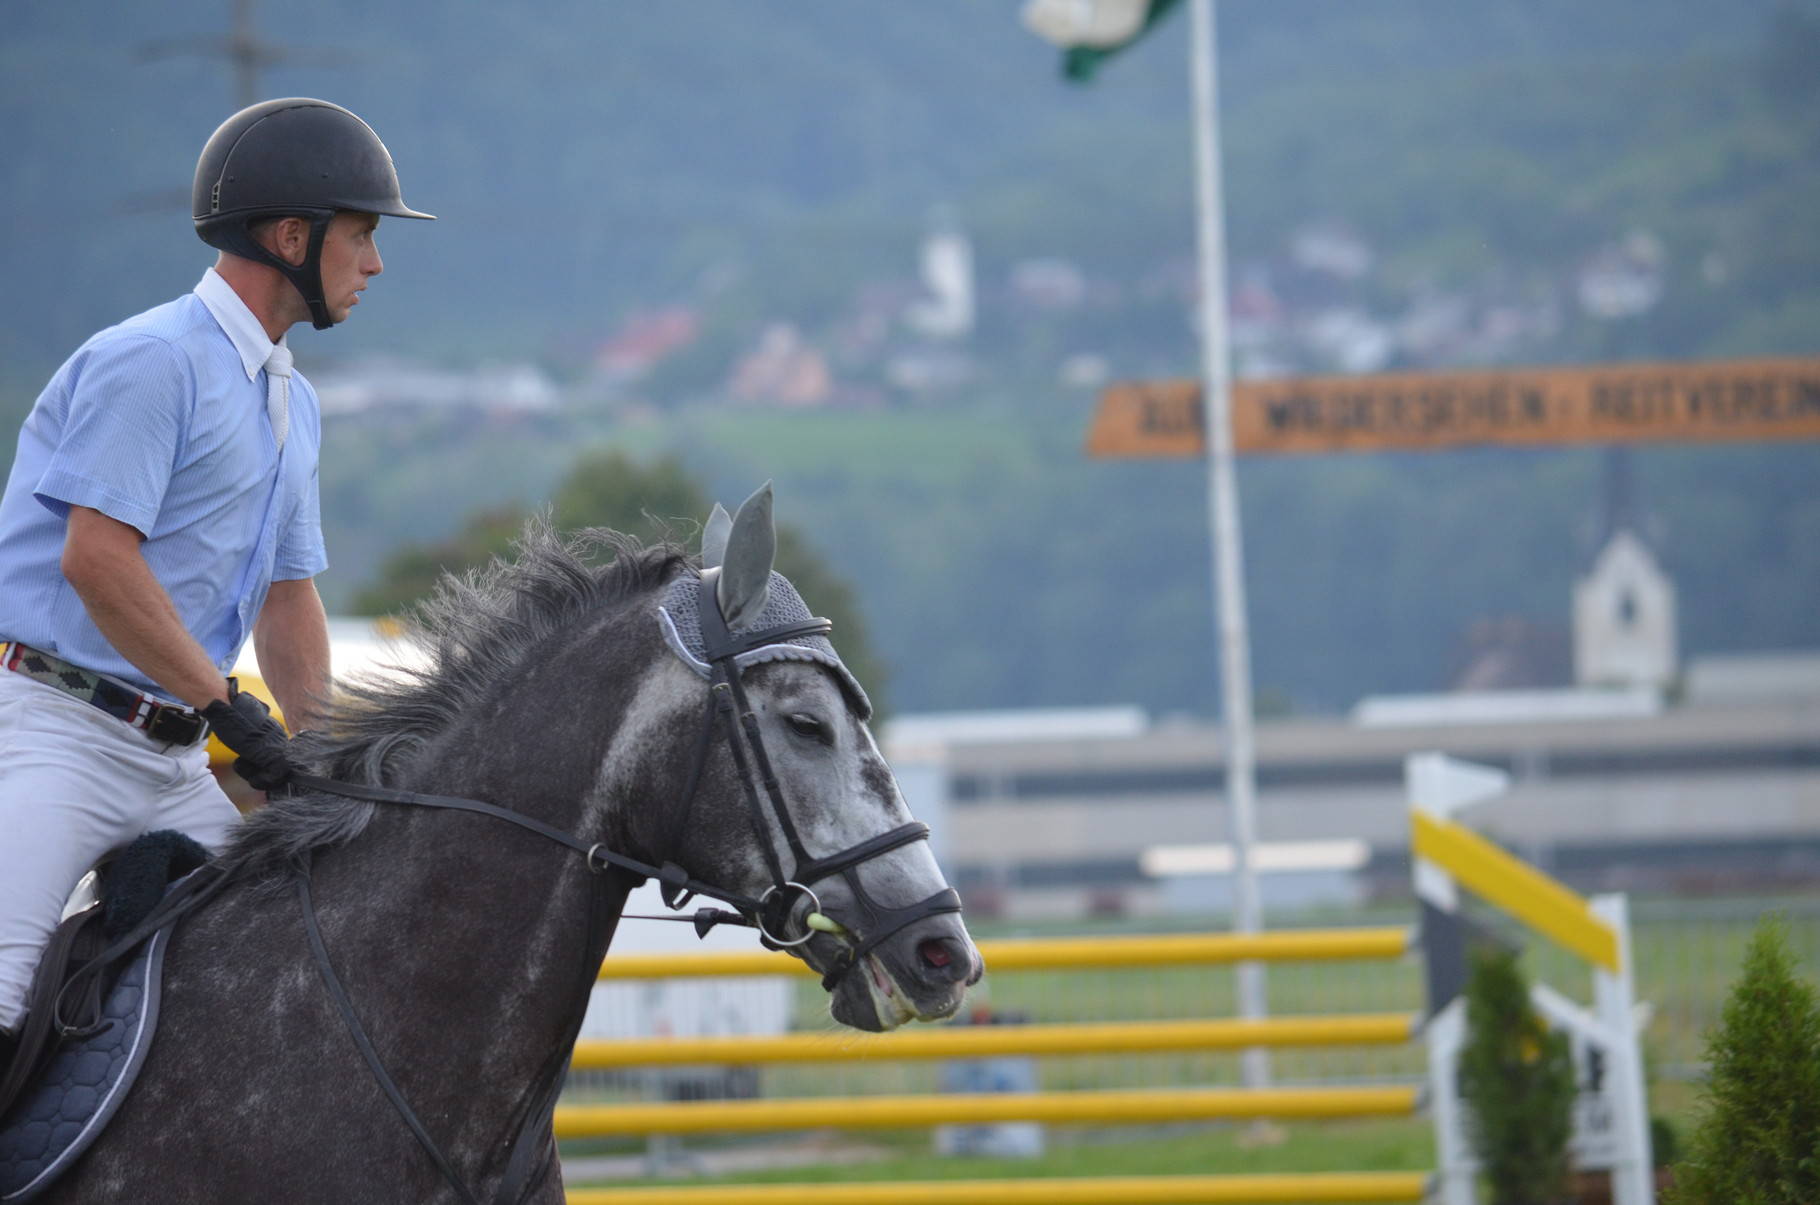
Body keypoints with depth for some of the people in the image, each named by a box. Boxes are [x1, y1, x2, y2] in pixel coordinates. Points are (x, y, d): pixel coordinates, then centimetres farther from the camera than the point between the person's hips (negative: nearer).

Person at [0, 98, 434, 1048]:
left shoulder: (292, 407, 20)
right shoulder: (152, 361, -11)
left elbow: (288, 597, 24)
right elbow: (96, 559, -19)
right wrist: (230, 711, -16)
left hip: (173, 758, 9)